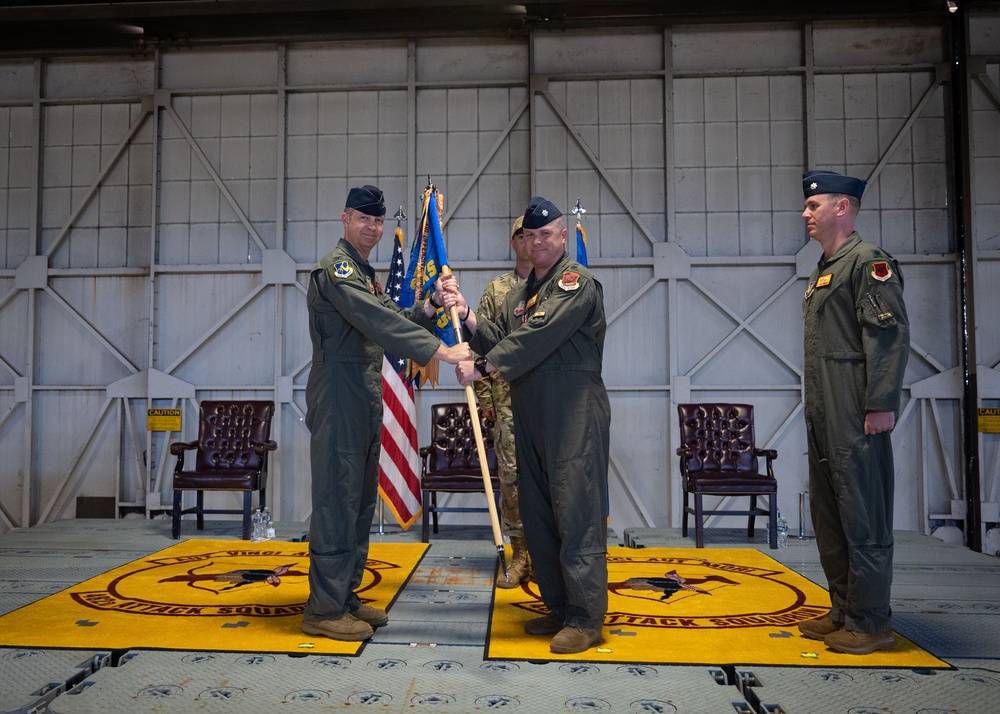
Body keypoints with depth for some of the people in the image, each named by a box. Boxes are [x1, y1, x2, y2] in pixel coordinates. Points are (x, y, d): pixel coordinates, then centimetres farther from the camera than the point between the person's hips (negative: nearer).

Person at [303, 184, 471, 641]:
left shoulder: (365, 273, 22)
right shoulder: (336, 267, -10)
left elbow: (391, 319, 17)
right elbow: (379, 322, -24)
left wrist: (430, 309, 0)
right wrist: (438, 350, -28)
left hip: (365, 398, 10)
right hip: (338, 396, -10)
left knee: (360, 501, 13)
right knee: (337, 499, -7)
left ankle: (345, 598, 23)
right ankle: (323, 611, 2)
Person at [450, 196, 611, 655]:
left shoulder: (577, 282, -5)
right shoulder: (518, 294, 21)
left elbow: (536, 337, -17)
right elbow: (500, 341, 12)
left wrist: (483, 367, -19)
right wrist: (467, 316, -1)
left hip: (574, 414, -8)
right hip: (530, 416, 8)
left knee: (576, 513, -8)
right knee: (537, 515, 11)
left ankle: (586, 618, 1)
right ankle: (559, 607, 23)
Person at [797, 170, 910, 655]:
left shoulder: (868, 261, -7)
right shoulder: (822, 271, 21)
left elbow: (890, 334, -16)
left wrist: (882, 404, -21)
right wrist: (815, 409, 19)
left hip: (855, 415, -10)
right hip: (822, 415, 10)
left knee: (863, 518, -3)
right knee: (828, 515, 14)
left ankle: (871, 623, 8)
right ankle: (844, 612, 25)